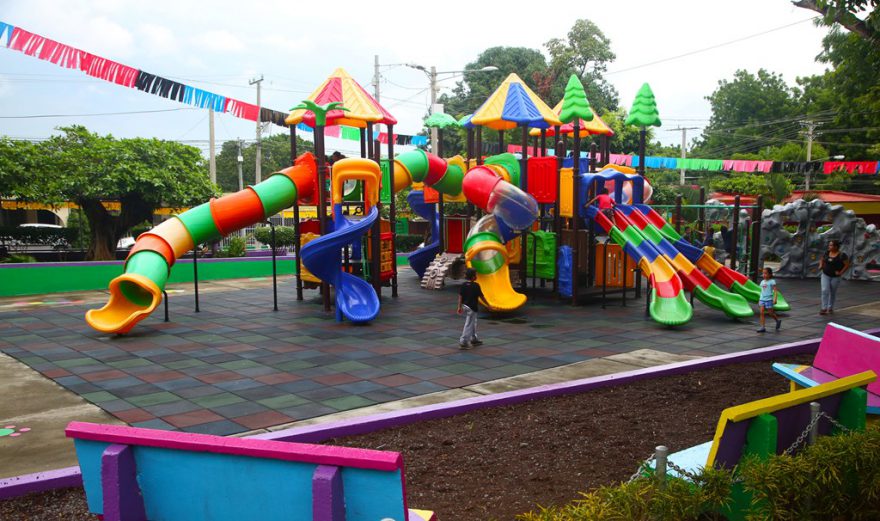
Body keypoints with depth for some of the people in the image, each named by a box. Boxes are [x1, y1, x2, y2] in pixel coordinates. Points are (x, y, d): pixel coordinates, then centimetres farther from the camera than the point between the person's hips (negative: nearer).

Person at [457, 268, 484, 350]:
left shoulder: (463, 285, 1)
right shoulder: (476, 286, -15)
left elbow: (460, 296, 2)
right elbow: (481, 296, -9)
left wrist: (459, 307, 8)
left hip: (465, 306, 7)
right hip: (472, 307, -7)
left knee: (473, 322, 23)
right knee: (468, 325, -3)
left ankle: (473, 339, 33)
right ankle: (463, 342, -4)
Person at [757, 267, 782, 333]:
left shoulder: (772, 281, -5)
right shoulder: (762, 282, 11)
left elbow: (775, 291, -11)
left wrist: (775, 299, -22)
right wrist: (759, 300, 20)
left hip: (769, 299, -5)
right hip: (762, 299, 5)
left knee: (770, 313, 4)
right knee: (762, 312, -6)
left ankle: (778, 320, 34)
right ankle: (762, 327, -6)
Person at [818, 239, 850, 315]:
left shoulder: (842, 255, -13)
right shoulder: (827, 253, 1)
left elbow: (847, 265, -11)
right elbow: (822, 260, 19)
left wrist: (840, 272, -15)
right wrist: (821, 266, 2)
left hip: (835, 277, -3)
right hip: (825, 275, 3)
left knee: (833, 293, 11)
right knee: (825, 291, -10)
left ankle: (830, 308, 26)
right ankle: (824, 308, -11)